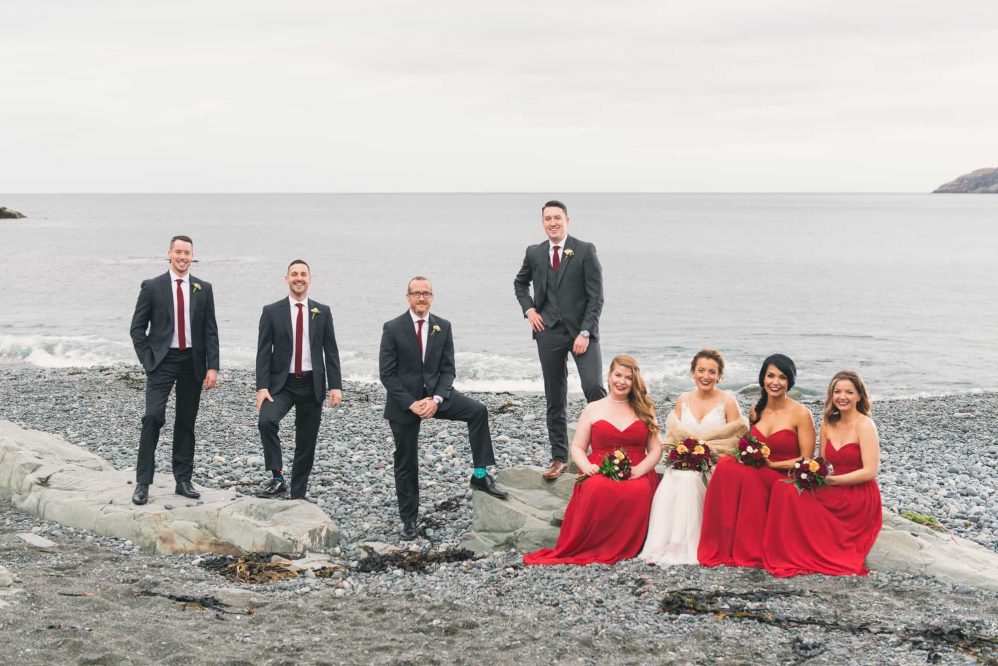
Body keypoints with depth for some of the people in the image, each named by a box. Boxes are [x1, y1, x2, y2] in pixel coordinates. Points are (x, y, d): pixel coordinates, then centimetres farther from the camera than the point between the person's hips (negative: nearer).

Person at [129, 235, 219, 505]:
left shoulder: (203, 289, 7)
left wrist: (212, 367, -2)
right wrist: (147, 360, -6)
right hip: (162, 361, -3)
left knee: (186, 422, 8)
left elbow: (210, 331, 6)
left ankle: (183, 481, 16)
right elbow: (137, 328, 2)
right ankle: (143, 482, -10)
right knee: (153, 417, -14)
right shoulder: (152, 287, -1)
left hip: (192, 362, 3)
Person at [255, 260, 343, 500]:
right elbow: (264, 352, -2)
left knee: (306, 442, 6)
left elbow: (331, 351, 5)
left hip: (312, 384, 2)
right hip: (282, 383, -2)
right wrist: (262, 387, -12)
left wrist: (335, 386, -4)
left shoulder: (322, 312, 6)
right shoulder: (272, 312, 1)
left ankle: (298, 496, 18)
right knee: (266, 420, -28)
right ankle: (277, 478, -19)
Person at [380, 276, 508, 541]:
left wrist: (436, 399, -16)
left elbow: (448, 369, 1)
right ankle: (408, 519, 19)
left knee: (477, 410, -20)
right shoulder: (393, 328, -9)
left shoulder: (443, 327, 0)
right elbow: (387, 373, -10)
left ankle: (480, 475, -13)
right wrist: (411, 404, -18)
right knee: (406, 462, 4)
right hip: (403, 401, -2)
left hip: (434, 393, 2)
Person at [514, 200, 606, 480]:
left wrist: (585, 333, -15)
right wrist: (529, 309, 7)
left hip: (581, 330, -3)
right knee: (555, 399, 7)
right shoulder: (534, 253, 7)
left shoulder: (585, 251, -4)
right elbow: (520, 283, 25)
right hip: (549, 332, 3)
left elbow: (595, 296, -6)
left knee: (593, 387, -19)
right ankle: (559, 458, 15)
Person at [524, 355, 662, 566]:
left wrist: (639, 470, -9)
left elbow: (655, 449, 12)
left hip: (637, 475, 0)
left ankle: (620, 548, -24)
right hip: (600, 473, 0)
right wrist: (588, 467, -9)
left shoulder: (644, 410, 18)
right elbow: (577, 448, 13)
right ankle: (591, 547, -25)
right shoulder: (593, 410, 16)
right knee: (598, 489, -39)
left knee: (637, 492, -38)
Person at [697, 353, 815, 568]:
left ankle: (749, 550, -22)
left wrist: (771, 464, -14)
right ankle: (723, 548, -24)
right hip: (755, 475, 5)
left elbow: (807, 461, -6)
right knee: (726, 465, -27)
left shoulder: (800, 414, -6)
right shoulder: (756, 411, 11)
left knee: (743, 474, -33)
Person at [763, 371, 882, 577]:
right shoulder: (828, 424, 10)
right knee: (786, 488, -17)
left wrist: (831, 480, -18)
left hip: (860, 498, -7)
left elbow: (870, 472, -17)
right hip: (838, 493, 7)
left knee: (787, 492, -21)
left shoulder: (864, 425, -10)